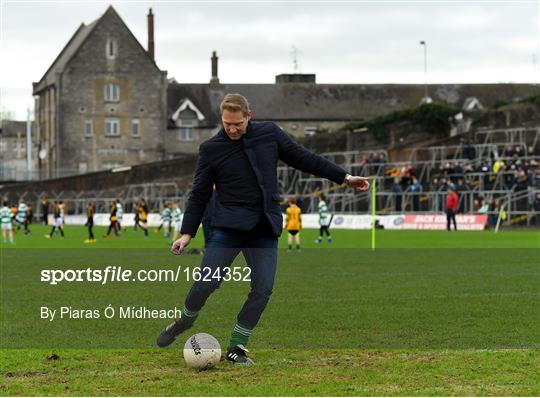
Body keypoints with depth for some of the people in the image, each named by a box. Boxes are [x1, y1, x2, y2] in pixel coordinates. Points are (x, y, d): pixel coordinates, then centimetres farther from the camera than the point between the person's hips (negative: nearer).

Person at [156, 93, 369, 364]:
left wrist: (344, 177, 14)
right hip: (228, 226, -2)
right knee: (207, 283, -13)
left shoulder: (269, 133, 5)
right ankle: (185, 321, 17)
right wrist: (187, 233, -1)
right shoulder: (211, 149, 0)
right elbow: (200, 194, 5)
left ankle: (236, 347, 7)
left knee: (263, 289, -7)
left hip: (265, 229, 2)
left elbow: (303, 158, 13)